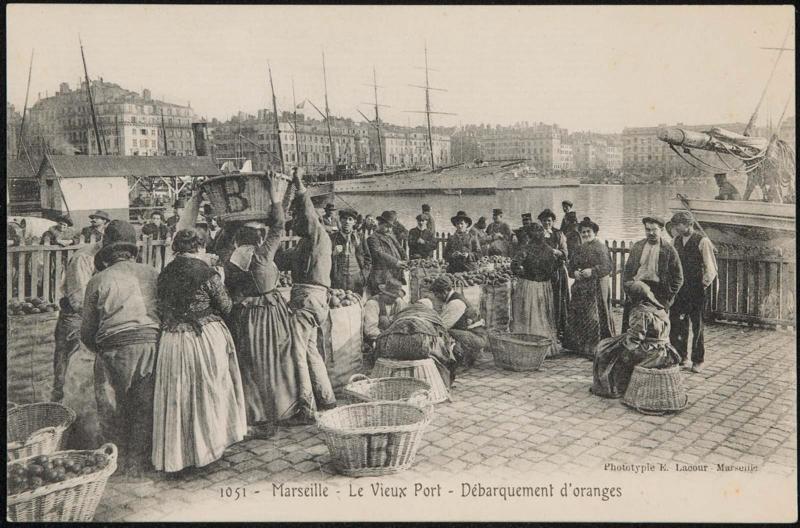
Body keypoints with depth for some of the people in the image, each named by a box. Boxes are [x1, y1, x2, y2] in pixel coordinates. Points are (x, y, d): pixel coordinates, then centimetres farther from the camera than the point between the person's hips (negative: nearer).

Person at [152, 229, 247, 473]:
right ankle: (207, 444, 25)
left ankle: (175, 453, 22)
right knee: (209, 391, 13)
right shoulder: (206, 273, -13)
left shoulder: (164, 274, 1)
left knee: (176, 396, 12)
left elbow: (161, 309, 9)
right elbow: (226, 307, -6)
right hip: (206, 337, -4)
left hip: (171, 341, 4)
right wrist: (219, 285, 10)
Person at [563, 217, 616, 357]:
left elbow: (607, 267, -12)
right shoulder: (578, 249, 14)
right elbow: (571, 266, 15)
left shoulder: (600, 247, -5)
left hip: (597, 287, -6)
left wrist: (592, 271, -21)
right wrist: (575, 272, -6)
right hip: (580, 288, 6)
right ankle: (580, 346, 16)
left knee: (595, 316, -5)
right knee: (577, 316, 6)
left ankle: (596, 348, 3)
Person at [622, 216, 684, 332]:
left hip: (659, 293, -3)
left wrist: (669, 297, -4)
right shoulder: (637, 247, 12)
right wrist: (627, 286, 1)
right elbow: (627, 270, 16)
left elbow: (678, 277, 3)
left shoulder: (668, 249, 1)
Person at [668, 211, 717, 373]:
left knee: (697, 325, 6)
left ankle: (698, 360, 19)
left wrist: (704, 284, -9)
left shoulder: (702, 241, -10)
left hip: (696, 290, -5)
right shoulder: (675, 241, 7)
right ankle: (680, 356, 22)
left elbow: (711, 268, -9)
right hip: (678, 290, 5)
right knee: (676, 323, 7)